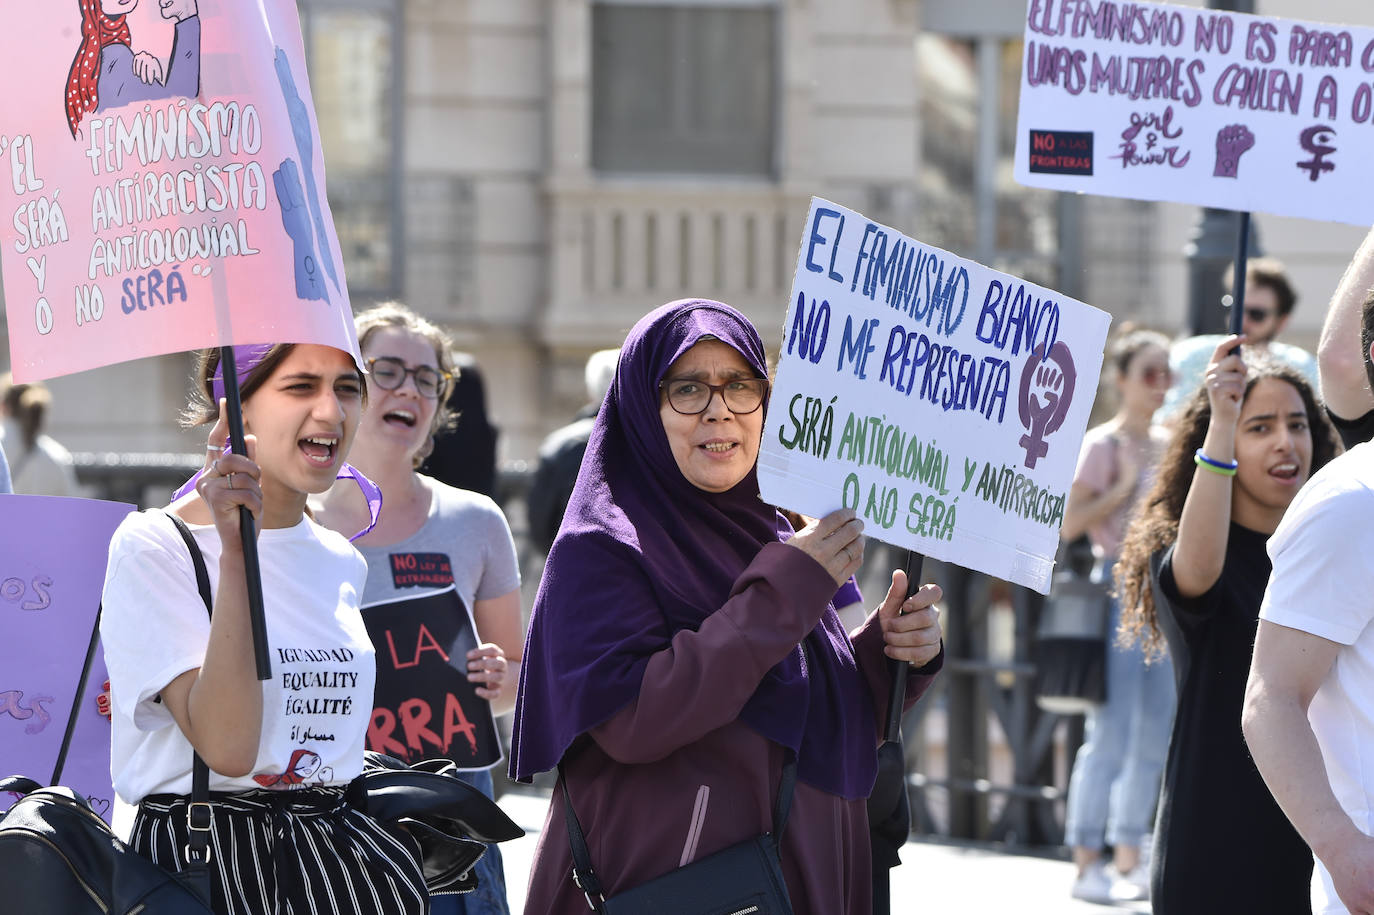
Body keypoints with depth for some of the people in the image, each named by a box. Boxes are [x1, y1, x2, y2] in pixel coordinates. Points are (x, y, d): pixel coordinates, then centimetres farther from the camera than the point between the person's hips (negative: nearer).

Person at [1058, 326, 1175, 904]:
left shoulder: (1167, 444, 13)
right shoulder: (1103, 444, -8)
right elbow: (1071, 524, -14)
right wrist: (1123, 486, -19)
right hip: (1119, 586, -7)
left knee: (1155, 732, 8)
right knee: (1112, 732, -8)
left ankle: (1129, 858, 16)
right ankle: (1087, 864, -3)